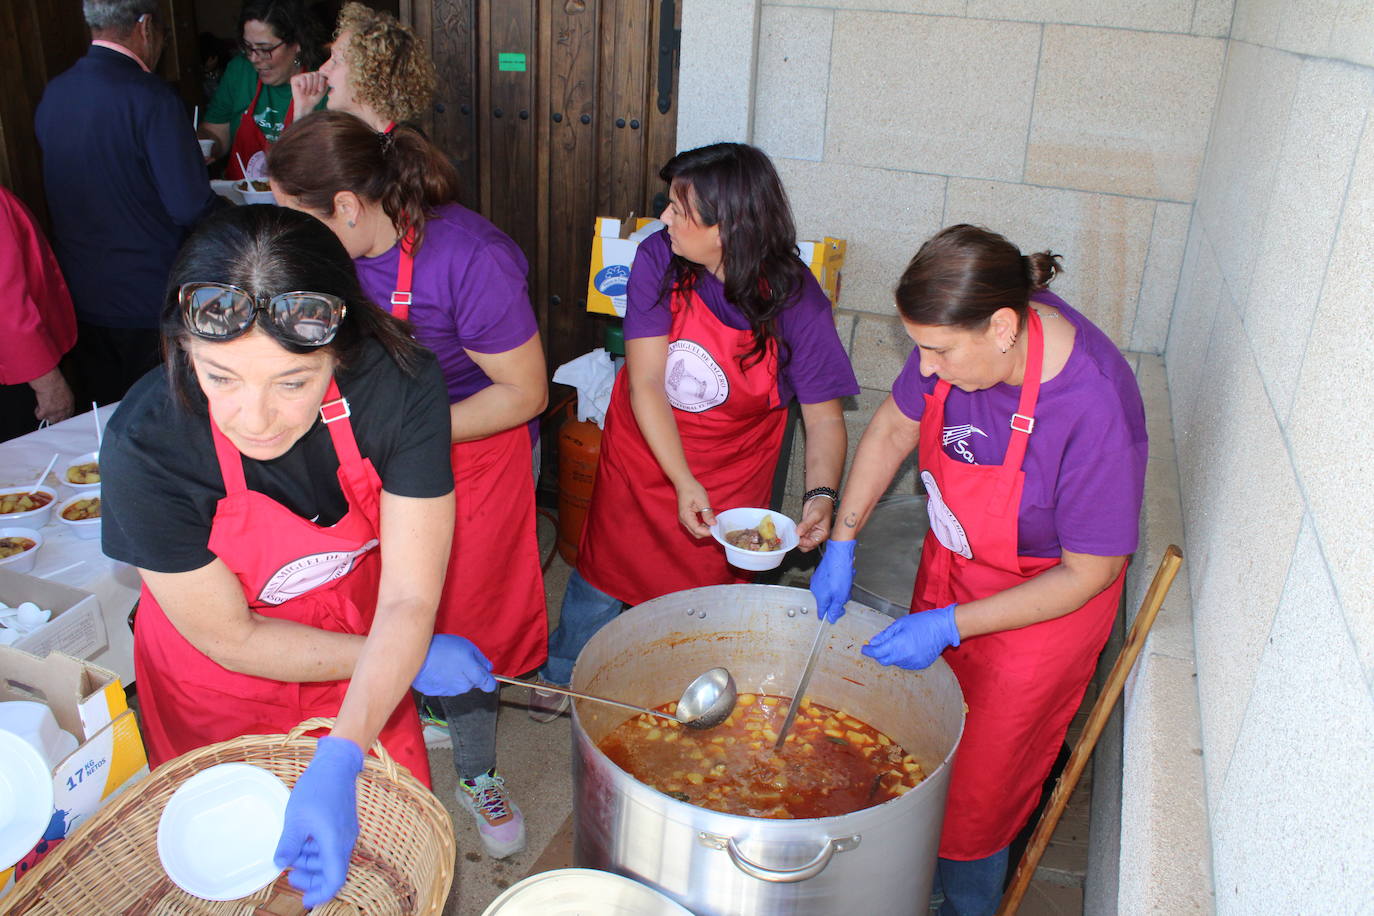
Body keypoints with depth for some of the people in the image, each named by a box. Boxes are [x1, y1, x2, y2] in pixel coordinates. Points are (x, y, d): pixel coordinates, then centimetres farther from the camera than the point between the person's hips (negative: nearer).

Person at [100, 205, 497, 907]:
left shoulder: (399, 385, -31)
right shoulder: (145, 446, -34)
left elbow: (409, 600, -27)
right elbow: (232, 639, -21)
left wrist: (340, 763, -38)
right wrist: (403, 658, -18)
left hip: (362, 636, 2)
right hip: (219, 687, -1)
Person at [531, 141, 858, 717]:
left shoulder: (795, 301, -23)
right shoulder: (658, 260, -20)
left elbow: (824, 416, -17)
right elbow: (646, 383, -21)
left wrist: (822, 496, -35)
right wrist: (682, 484, -29)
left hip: (730, 477, -1)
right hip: (640, 456, 2)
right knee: (603, 576, 18)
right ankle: (563, 673, 47)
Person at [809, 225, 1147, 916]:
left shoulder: (1096, 411, -36)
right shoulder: (963, 336, -20)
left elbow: (1090, 573, -24)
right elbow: (893, 426, -1)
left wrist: (951, 625, -25)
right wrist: (842, 542, -6)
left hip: (1042, 605, -5)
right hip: (951, 564, 6)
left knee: (976, 787, 13)